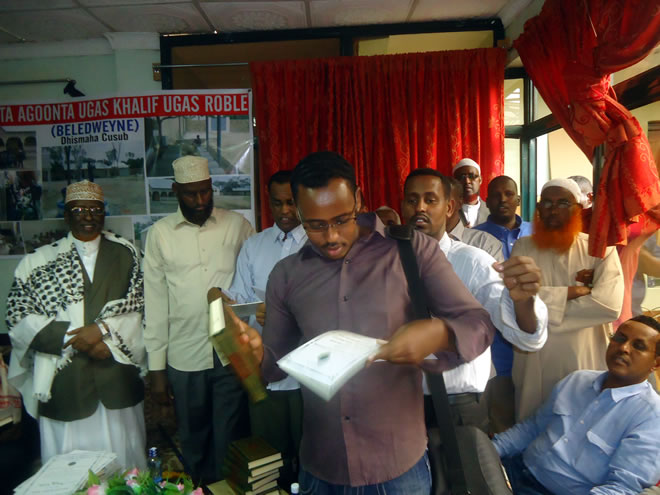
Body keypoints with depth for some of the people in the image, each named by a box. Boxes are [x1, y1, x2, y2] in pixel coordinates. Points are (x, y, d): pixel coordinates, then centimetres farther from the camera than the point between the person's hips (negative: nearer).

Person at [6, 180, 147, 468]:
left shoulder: (125, 254, 7)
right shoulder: (39, 261, 6)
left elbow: (140, 305, 0)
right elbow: (19, 317, 0)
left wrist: (103, 330, -14)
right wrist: (72, 338, -10)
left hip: (118, 382, 0)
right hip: (63, 385, 0)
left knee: (124, 464, 10)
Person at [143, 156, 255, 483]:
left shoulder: (238, 226, 1)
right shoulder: (160, 233, 2)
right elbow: (155, 302, 2)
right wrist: (156, 367, 2)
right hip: (184, 358, 1)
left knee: (230, 443, 10)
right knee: (193, 443, 17)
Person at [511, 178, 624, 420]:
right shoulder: (523, 248, 1)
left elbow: (610, 304, -15)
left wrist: (547, 306, -12)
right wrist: (576, 290, -12)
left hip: (587, 363, 0)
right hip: (535, 363, 1)